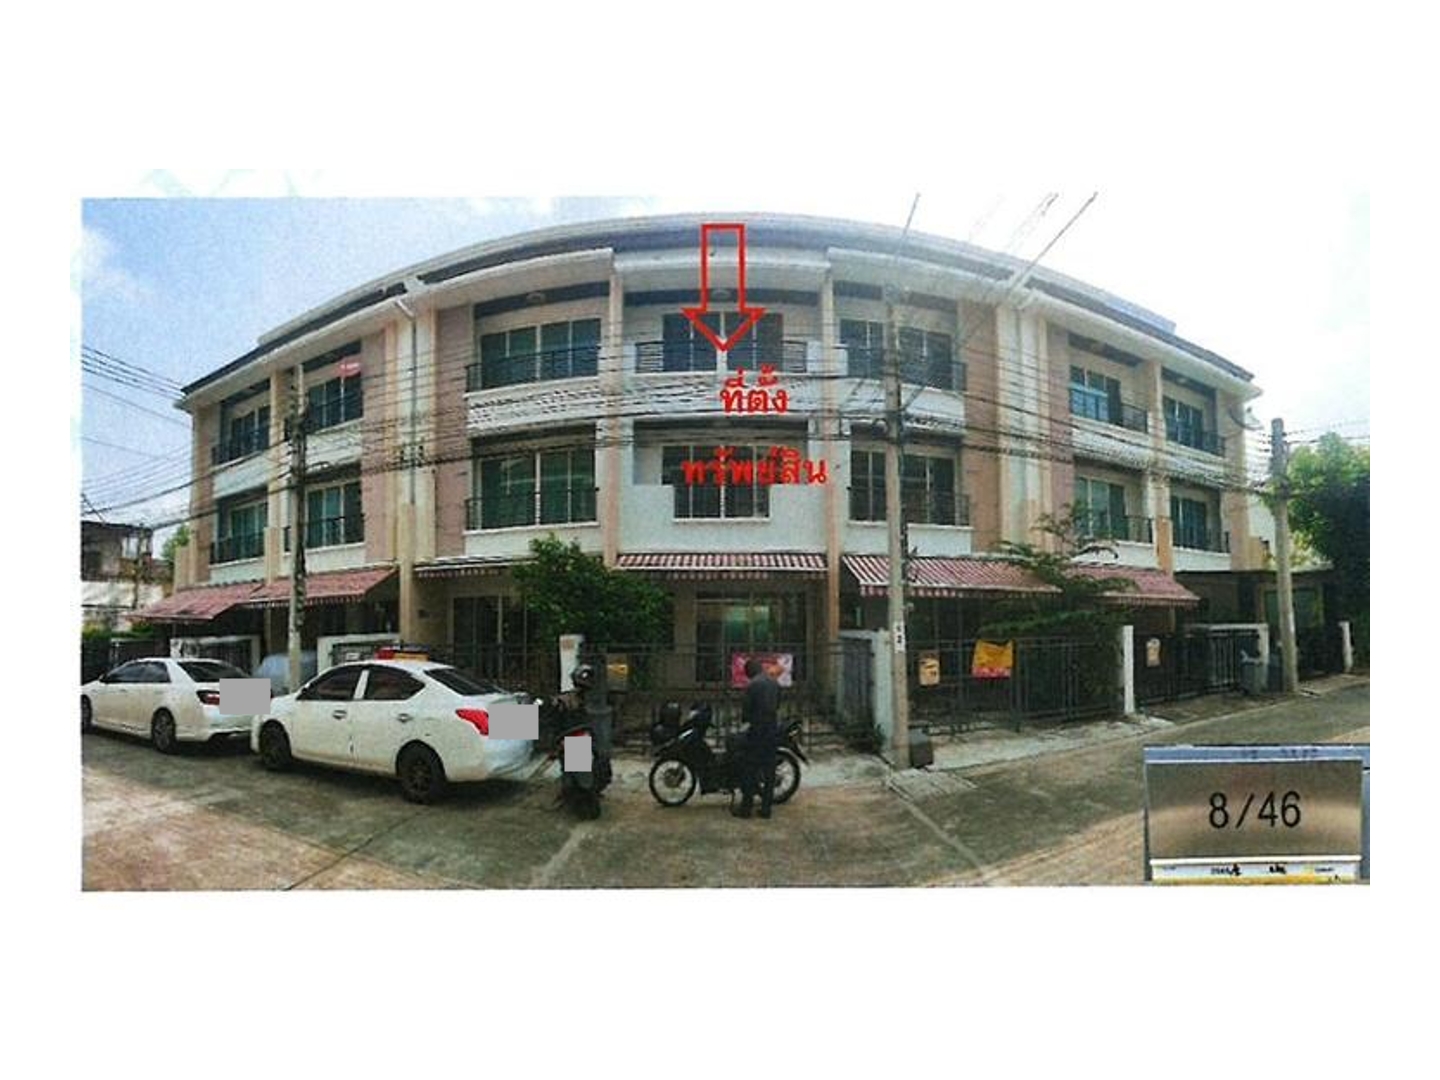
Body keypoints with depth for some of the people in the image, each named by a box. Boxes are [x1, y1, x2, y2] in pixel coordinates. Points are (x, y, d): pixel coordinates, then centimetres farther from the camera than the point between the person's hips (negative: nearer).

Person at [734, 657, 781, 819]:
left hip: (757, 731, -6)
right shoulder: (775, 684, 7)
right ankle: (766, 808, 12)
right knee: (769, 770, 9)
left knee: (749, 770, 3)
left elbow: (746, 709, -10)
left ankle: (746, 807, 5)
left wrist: (744, 717, 10)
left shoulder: (753, 685, -13)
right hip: (773, 730, 6)